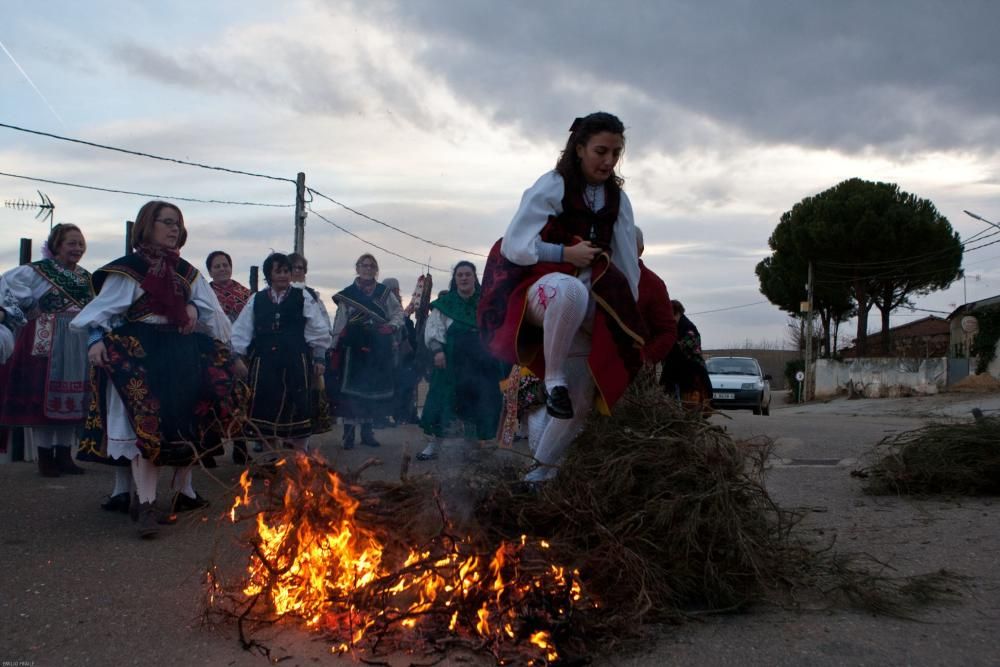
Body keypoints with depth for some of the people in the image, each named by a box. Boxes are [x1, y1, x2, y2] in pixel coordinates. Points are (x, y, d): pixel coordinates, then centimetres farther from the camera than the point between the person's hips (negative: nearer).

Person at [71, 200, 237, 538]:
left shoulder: (186, 272, 14)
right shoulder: (128, 268, -2)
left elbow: (212, 310, 17)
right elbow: (104, 308, -7)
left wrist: (195, 310, -5)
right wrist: (97, 339, -23)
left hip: (183, 357, 6)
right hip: (140, 356, -6)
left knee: (187, 424, 12)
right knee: (146, 425, -12)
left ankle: (182, 489, 29)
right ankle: (146, 503, -14)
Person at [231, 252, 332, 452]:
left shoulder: (303, 297, 3)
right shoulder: (257, 299, 9)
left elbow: (318, 330, 2)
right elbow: (242, 329, 7)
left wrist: (319, 358, -2)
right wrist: (238, 356, -1)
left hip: (296, 362, -2)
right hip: (265, 361, 2)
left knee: (297, 408, 0)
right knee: (268, 407, 6)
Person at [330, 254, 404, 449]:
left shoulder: (384, 292, 7)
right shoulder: (347, 294, 3)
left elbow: (398, 312, 7)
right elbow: (340, 323, 2)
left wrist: (392, 326, -14)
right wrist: (337, 345, -3)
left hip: (378, 349, 2)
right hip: (354, 347, -2)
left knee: (372, 388, 9)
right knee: (351, 388, -4)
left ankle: (367, 431, 21)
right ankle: (349, 432, 1)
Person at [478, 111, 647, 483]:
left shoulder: (617, 198, 8)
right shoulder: (552, 186, -8)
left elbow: (627, 259, 12)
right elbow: (513, 246, -13)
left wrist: (630, 312, 9)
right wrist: (565, 253, -19)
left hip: (590, 306, 5)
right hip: (540, 288, -5)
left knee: (581, 402, 0)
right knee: (571, 290, -44)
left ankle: (543, 470, 20)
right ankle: (553, 378, -26)